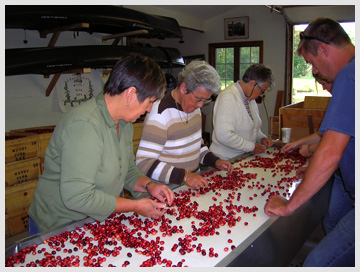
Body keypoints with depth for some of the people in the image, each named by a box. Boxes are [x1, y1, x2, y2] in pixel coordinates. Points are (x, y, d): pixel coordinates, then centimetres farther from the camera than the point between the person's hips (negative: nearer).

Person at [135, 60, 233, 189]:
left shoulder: (194, 106, 7)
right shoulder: (160, 112, -17)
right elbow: (143, 163, -21)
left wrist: (214, 161, 4)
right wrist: (184, 176, -27)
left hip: (194, 183, 6)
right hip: (168, 189, -5)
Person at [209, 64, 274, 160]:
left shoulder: (250, 98, 12)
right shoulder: (228, 98, -19)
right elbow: (223, 135, -27)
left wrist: (262, 138, 7)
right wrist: (252, 147, -17)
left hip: (245, 157, 9)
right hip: (226, 160, -8)